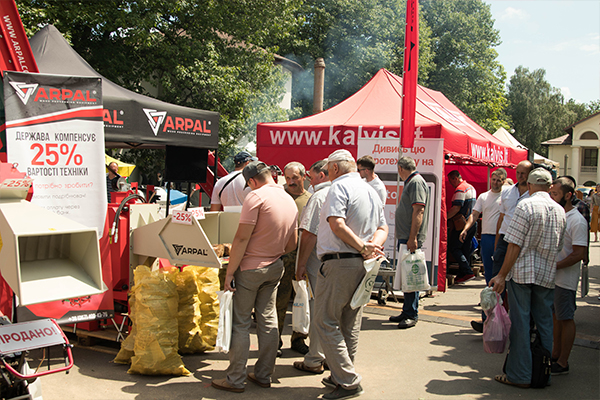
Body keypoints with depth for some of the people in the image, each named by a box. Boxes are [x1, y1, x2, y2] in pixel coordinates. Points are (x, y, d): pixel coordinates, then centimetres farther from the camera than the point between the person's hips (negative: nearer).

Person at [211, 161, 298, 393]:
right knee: (268, 320, 12)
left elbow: (242, 238, -19)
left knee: (240, 323, 1)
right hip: (275, 268, 7)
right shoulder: (290, 201, 8)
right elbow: (292, 244, 15)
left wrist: (230, 272, -15)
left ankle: (235, 380, 7)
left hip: (250, 268, -7)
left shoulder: (256, 196, -15)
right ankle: (264, 375, 20)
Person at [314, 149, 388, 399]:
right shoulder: (371, 191, 18)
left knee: (326, 321, -3)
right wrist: (373, 245, -3)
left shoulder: (339, 186, -10)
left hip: (339, 262, -9)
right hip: (362, 266, 9)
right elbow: (382, 228, 16)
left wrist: (362, 247, -17)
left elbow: (337, 225, -23)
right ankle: (341, 376, 23)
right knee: (350, 324, 14)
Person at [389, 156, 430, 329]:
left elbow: (418, 211, -20)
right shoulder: (411, 182, 20)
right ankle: (407, 311, 20)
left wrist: (412, 238, -24)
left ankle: (412, 315, 1)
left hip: (411, 239, -10)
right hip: (405, 238, 10)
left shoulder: (416, 182, -11)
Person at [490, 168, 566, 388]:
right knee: (544, 323, 13)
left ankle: (520, 376, 7)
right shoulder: (560, 211, 7)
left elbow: (515, 245, -15)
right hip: (547, 275, 6)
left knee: (520, 323, 1)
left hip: (523, 271, -5)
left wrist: (502, 275, -11)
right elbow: (558, 247, 13)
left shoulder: (526, 205, -12)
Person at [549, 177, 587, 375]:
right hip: (550, 277, 8)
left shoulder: (577, 221, -16)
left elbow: (579, 254, -20)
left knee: (566, 319, 1)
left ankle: (563, 363, 9)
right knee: (556, 316, 16)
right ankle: (555, 354, 27)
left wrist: (553, 266, -20)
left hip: (565, 279, -8)